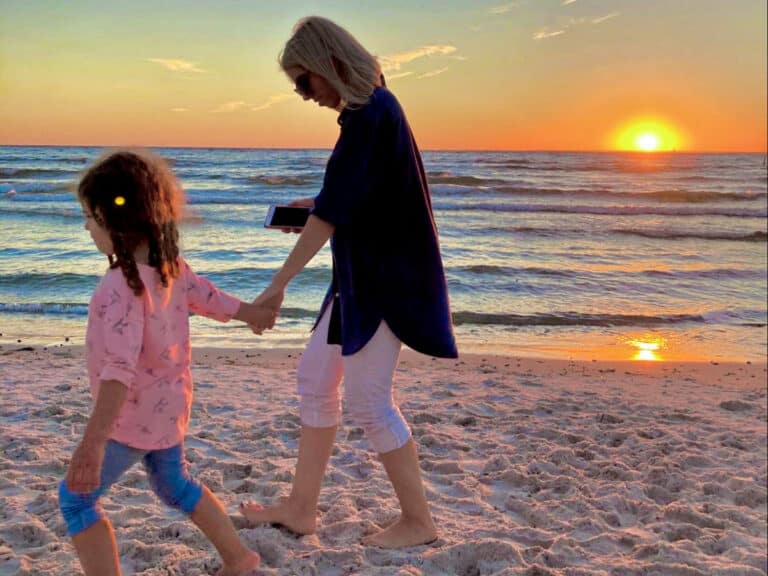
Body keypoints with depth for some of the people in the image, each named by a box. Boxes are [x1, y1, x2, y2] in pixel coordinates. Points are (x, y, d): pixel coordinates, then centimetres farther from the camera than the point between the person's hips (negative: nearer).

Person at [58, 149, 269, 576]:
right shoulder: (172, 267, -4)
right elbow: (209, 297, 14)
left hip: (132, 418, -9)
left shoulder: (120, 288, -30)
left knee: (76, 498, 6)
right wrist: (252, 313, 33)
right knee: (175, 485, 28)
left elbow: (120, 370, -37)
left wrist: (92, 443, -40)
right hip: (169, 405, 9)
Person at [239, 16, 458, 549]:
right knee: (315, 378, 13)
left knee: (367, 400, -3)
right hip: (363, 275, 10)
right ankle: (301, 507, 24)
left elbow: (334, 212, -24)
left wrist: (280, 283, -22)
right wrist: (316, 207, 8)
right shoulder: (371, 109, 11)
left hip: (386, 278, -10)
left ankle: (418, 519, 12)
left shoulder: (371, 114, -19)